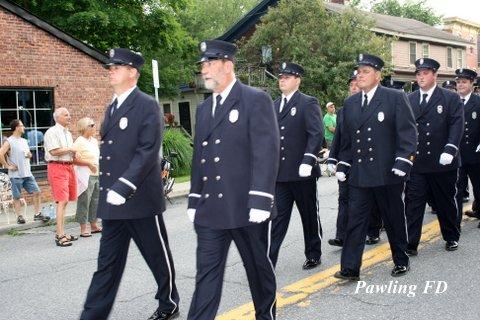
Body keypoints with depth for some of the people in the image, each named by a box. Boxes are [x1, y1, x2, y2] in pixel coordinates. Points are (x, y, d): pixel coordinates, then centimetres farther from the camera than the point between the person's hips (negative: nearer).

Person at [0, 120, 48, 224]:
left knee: (36, 192, 2)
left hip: (27, 173, 6)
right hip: (16, 175, -6)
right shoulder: (9, 141, -8)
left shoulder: (24, 141, 14)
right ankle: (19, 217, 11)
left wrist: (29, 155, 4)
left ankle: (37, 214, 9)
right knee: (17, 197, 3)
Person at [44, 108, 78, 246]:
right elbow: (54, 151, -19)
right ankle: (60, 236, -13)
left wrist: (74, 153, 8)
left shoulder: (68, 133, 20)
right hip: (57, 167, -9)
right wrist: (70, 149, -7)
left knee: (65, 201, 11)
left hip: (69, 166, 9)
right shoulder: (52, 132, -8)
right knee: (62, 201, -14)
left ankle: (61, 233, 18)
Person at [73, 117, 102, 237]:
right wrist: (89, 163, -19)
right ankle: (83, 229, 0)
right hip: (85, 175, -8)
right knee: (84, 202, -5)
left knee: (95, 200, 13)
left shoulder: (94, 141, 15)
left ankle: (94, 225, 24)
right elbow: (74, 159, -19)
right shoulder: (79, 142, -10)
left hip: (96, 174, 8)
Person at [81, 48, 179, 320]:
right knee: (107, 263, 8)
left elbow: (147, 152, -18)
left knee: (158, 256, 9)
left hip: (140, 199, -7)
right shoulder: (112, 107, 16)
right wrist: (107, 190, 14)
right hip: (112, 202, 7)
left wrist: (123, 188, -24)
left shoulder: (147, 105, -8)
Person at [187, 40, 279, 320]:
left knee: (260, 269, 12)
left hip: (247, 208, -5)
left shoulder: (256, 100, -6)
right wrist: (194, 200, 13)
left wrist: (260, 200, -20)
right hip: (210, 209, 5)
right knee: (207, 274, 5)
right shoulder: (204, 108, 15)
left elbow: (267, 152, -14)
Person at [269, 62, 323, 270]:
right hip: (280, 173, 5)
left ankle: (313, 255, 26)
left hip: (302, 173, -4)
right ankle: (270, 261, 2)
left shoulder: (308, 103, -4)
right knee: (278, 216, 2)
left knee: (309, 215, 10)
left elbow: (316, 134, -12)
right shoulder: (274, 105, 13)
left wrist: (308, 161, -21)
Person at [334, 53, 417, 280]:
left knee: (394, 220, 11)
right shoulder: (350, 104, 11)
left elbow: (407, 133, -7)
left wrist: (402, 163, -15)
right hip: (359, 174, 4)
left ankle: (401, 261, 29)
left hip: (387, 174, -3)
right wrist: (342, 165, 10)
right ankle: (350, 268, 3)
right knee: (355, 221, 0)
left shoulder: (396, 98, -4)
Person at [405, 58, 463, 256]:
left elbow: (457, 125, -8)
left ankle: (451, 238, 31)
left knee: (446, 202, 13)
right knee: (413, 203, -1)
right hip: (415, 163, 2)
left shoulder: (451, 98, 0)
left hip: (442, 163, -1)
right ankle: (411, 244, 4)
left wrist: (450, 150, -20)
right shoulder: (409, 100, 8)